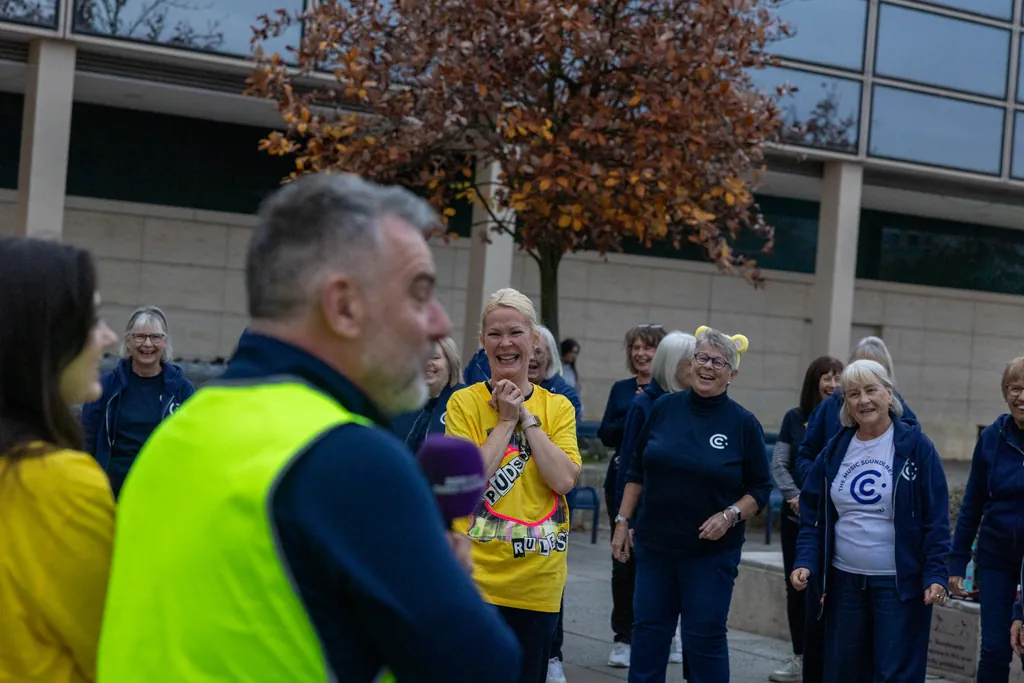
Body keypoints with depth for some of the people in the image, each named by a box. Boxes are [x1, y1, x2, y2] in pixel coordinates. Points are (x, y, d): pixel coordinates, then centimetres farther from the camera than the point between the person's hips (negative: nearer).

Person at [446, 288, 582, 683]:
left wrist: (526, 417, -8)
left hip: (539, 581, 3)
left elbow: (564, 480, -9)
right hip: (476, 575, -3)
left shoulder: (558, 408, 7)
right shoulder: (464, 402, -2)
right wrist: (506, 420, -11)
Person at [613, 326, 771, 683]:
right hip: (655, 546, 3)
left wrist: (730, 516, -16)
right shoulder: (664, 408, 1)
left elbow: (760, 489, 0)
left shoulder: (743, 423, -6)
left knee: (705, 638, 2)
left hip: (712, 552, -3)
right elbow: (637, 471, 10)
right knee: (648, 632, 9)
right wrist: (623, 521, 6)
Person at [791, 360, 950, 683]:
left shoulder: (915, 446, -5)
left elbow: (936, 519, -7)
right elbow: (812, 516, 10)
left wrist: (936, 574, -14)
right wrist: (805, 562, -4)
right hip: (844, 582, 5)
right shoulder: (835, 450, 7)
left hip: (900, 584, -5)